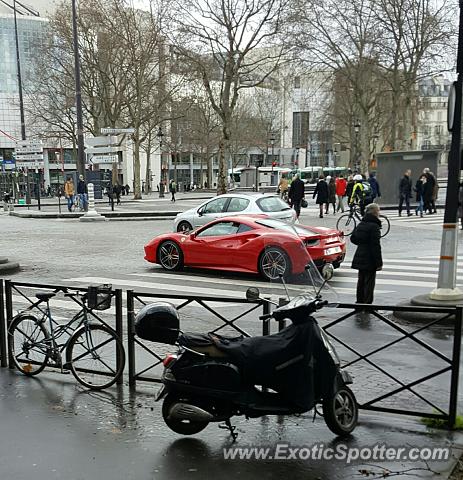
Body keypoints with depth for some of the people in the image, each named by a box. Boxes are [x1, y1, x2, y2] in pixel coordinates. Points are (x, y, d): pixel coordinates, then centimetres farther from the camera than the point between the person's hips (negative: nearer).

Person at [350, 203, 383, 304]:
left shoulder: (361, 224, 8)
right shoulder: (374, 226, -17)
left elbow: (353, 238, 14)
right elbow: (376, 246, -19)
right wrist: (379, 262, -17)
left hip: (360, 257, 8)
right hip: (369, 260, -8)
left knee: (361, 281, 16)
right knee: (369, 282, -1)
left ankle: (359, 302, 24)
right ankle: (367, 303, 1)